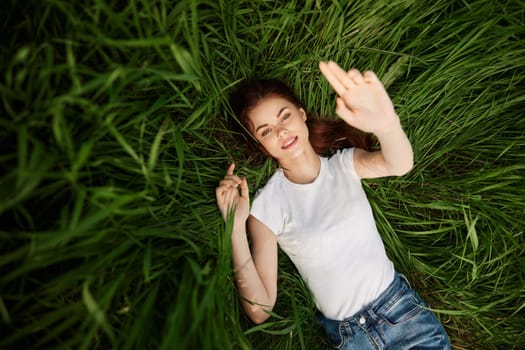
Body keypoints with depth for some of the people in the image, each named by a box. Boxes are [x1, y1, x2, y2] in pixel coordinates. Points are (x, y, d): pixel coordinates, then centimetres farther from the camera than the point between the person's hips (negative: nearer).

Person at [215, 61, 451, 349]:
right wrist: (236, 229, -26)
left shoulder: (344, 164, -2)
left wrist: (388, 125, -46)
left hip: (402, 306, 2)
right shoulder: (267, 206, -11)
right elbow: (259, 311, -15)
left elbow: (400, 165, -24)